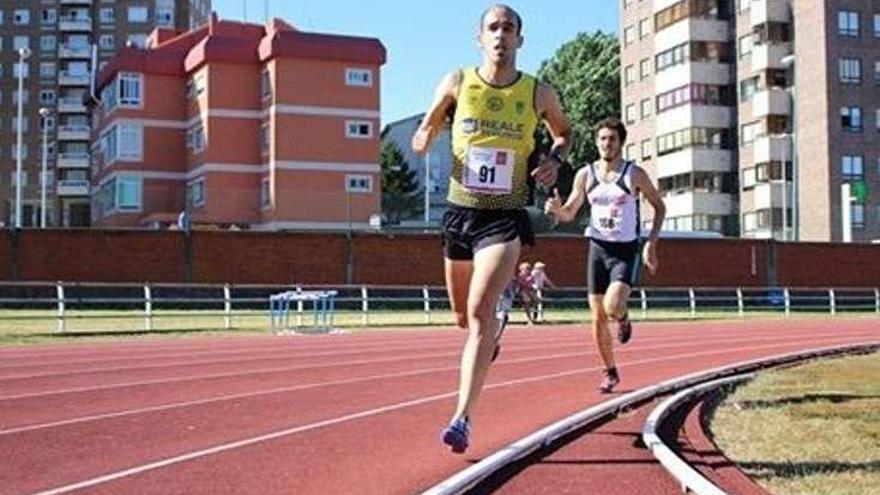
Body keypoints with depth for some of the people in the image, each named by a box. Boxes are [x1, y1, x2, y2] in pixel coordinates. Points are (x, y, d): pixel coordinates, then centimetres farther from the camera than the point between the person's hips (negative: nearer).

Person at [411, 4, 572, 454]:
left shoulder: (539, 94, -1)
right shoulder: (457, 83, 0)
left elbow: (564, 132, 18)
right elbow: (427, 127, 11)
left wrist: (555, 158, -4)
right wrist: (424, 137, -13)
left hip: (505, 218, -3)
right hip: (459, 211, 3)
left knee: (480, 313, -19)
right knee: (463, 315, 17)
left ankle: (462, 418, -19)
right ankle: (494, 324, 55)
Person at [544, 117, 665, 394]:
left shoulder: (634, 174, -4)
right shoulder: (585, 175, 3)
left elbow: (659, 207, 6)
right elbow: (569, 214, 10)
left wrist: (651, 243, -4)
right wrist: (557, 209, -14)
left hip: (626, 250, -3)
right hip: (598, 248, 3)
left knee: (613, 308, -24)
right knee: (598, 318, 3)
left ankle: (624, 319, 14)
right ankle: (610, 373, 20)